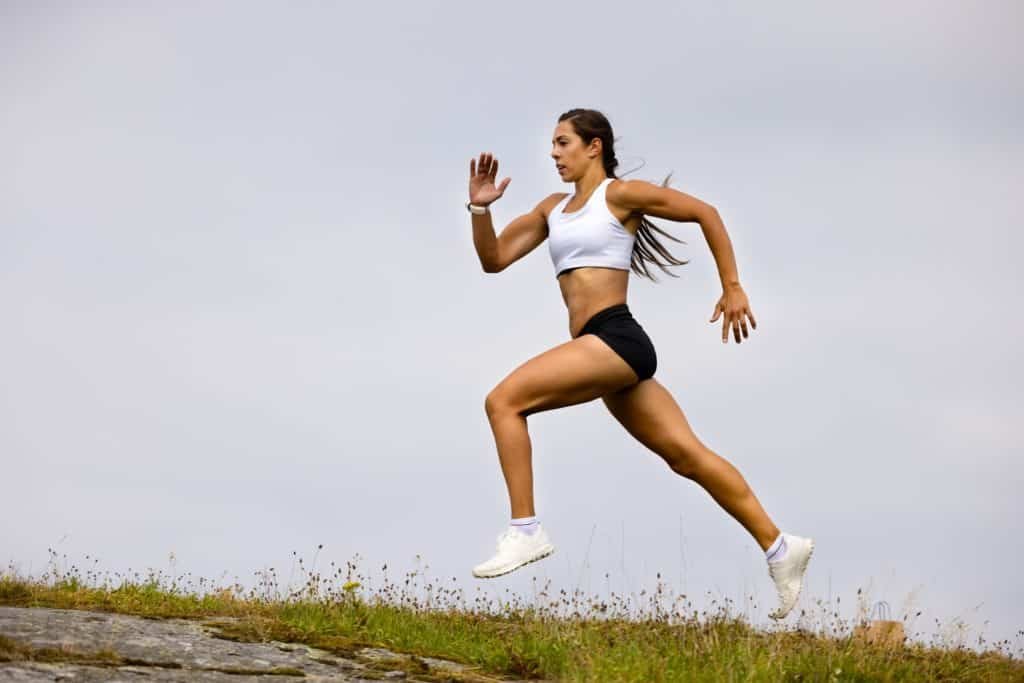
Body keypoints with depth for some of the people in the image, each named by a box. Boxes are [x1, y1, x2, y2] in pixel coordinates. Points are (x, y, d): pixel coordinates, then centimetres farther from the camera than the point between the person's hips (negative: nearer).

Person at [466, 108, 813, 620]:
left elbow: (705, 213, 3)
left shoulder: (621, 194, 0)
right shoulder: (553, 209, 22)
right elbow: (493, 259, 20)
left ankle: (525, 530, -19)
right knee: (686, 456, 6)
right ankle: (779, 547, 9)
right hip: (601, 351, 8)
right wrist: (480, 208, 3)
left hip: (617, 340, -8)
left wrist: (732, 288, 2)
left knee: (503, 401, -17)